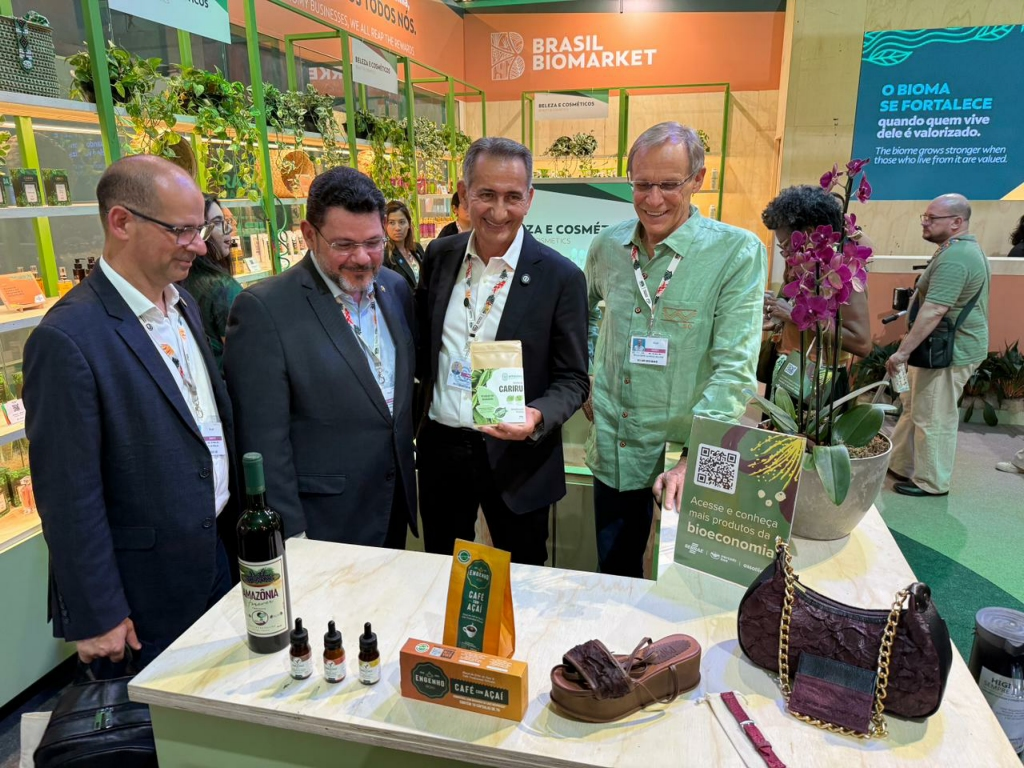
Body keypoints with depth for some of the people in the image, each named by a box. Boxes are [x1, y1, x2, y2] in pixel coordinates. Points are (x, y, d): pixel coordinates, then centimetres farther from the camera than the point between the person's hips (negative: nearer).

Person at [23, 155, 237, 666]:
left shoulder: (185, 305, 4)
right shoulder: (69, 337, -22)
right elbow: (68, 495, -19)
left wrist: (238, 528, 13)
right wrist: (96, 618, -13)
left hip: (219, 554, 7)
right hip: (146, 593, -7)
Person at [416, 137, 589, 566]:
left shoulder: (561, 277, -12)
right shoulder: (439, 256, 0)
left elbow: (572, 380, -9)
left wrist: (538, 418, -26)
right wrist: (427, 383, 3)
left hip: (517, 456, -3)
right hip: (440, 448, 4)